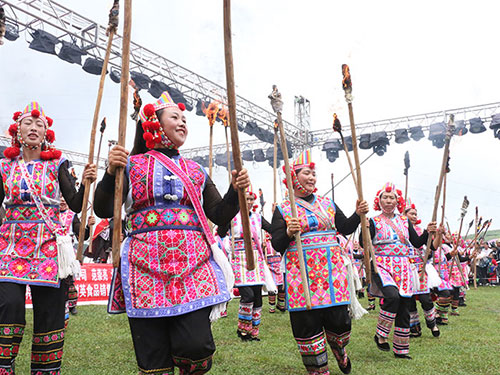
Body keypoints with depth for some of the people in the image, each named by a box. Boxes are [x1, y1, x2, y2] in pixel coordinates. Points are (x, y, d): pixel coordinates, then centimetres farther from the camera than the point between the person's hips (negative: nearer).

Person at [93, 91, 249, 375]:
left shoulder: (196, 171, 19)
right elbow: (104, 210, 2)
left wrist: (236, 191, -1)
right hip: (146, 265, -1)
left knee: (196, 347, -10)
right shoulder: (132, 165, 10)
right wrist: (111, 173, -12)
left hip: (192, 265, 2)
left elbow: (220, 215, 16)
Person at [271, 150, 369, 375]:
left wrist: (358, 214, 1)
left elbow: (345, 228, 17)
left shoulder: (328, 204, 15)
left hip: (332, 270, 3)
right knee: (307, 323, 0)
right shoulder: (283, 209, 3)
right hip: (302, 273, -3)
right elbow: (277, 245, -2)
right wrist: (289, 233, -21)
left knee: (339, 319, 6)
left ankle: (339, 350, 40)